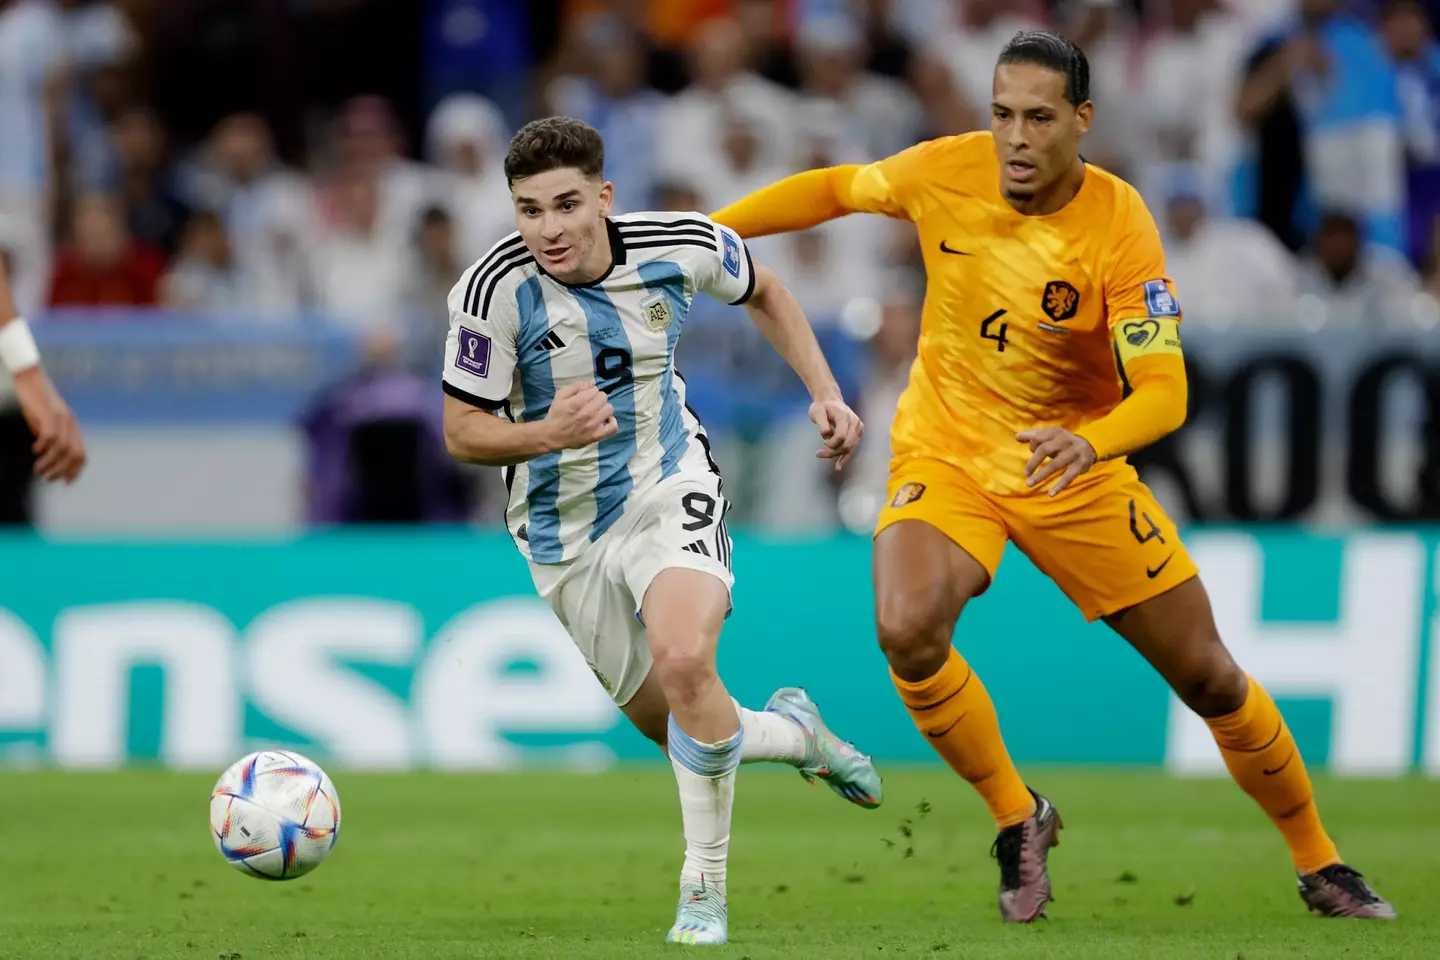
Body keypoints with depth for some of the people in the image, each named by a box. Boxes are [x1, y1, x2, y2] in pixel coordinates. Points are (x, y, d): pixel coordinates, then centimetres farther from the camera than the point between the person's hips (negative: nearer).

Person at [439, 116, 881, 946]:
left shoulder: (680, 247, -14)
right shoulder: (498, 289, -21)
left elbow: (763, 292, 10)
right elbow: (462, 433, -14)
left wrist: (826, 394, 2)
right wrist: (548, 434, -33)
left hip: (670, 490, -1)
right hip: (566, 529, 1)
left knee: (684, 661, -29)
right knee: (672, 726, 7)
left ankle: (705, 889, -13)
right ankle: (794, 731, 42)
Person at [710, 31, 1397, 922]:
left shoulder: (1121, 228, -22)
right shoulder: (947, 172, -15)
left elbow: (1164, 392, -28)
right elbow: (836, 189, 7)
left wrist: (1090, 442, -48)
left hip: (1075, 471, -1)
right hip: (947, 451, 1)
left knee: (1208, 675, 2)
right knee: (907, 631, -29)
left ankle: (1318, 862, 26)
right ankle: (1017, 818, -4)